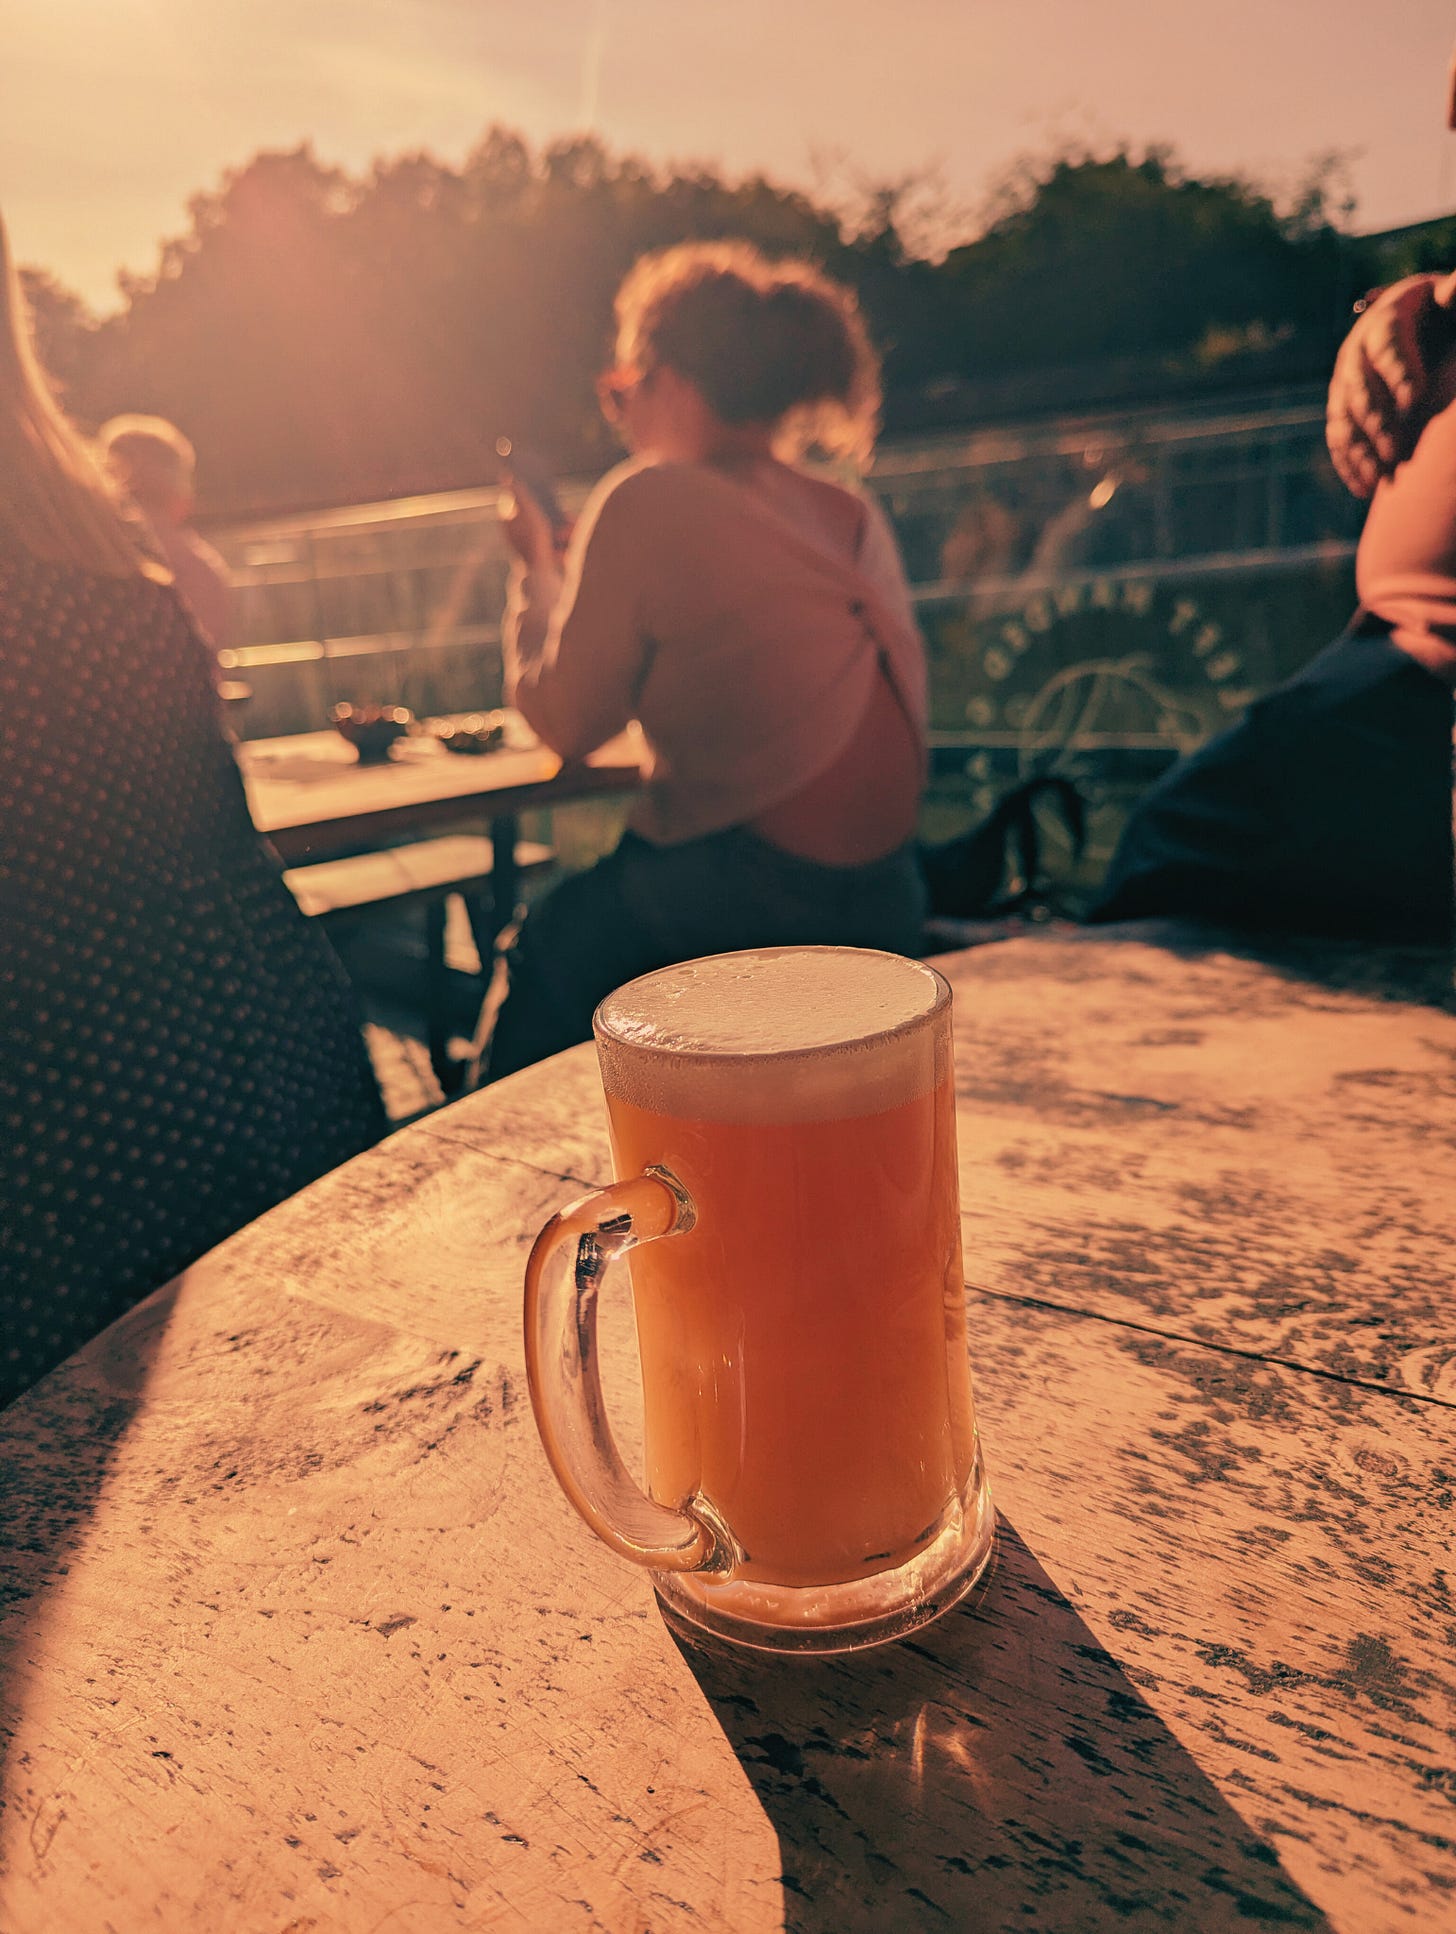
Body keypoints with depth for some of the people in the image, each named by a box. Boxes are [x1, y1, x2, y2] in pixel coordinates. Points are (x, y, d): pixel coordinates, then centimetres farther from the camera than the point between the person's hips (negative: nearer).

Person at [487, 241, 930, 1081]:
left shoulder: (647, 501, -8)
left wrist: (539, 566, 13)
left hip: (740, 896, -7)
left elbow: (566, 724, -4)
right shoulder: (855, 514, 11)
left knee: (546, 954, 14)